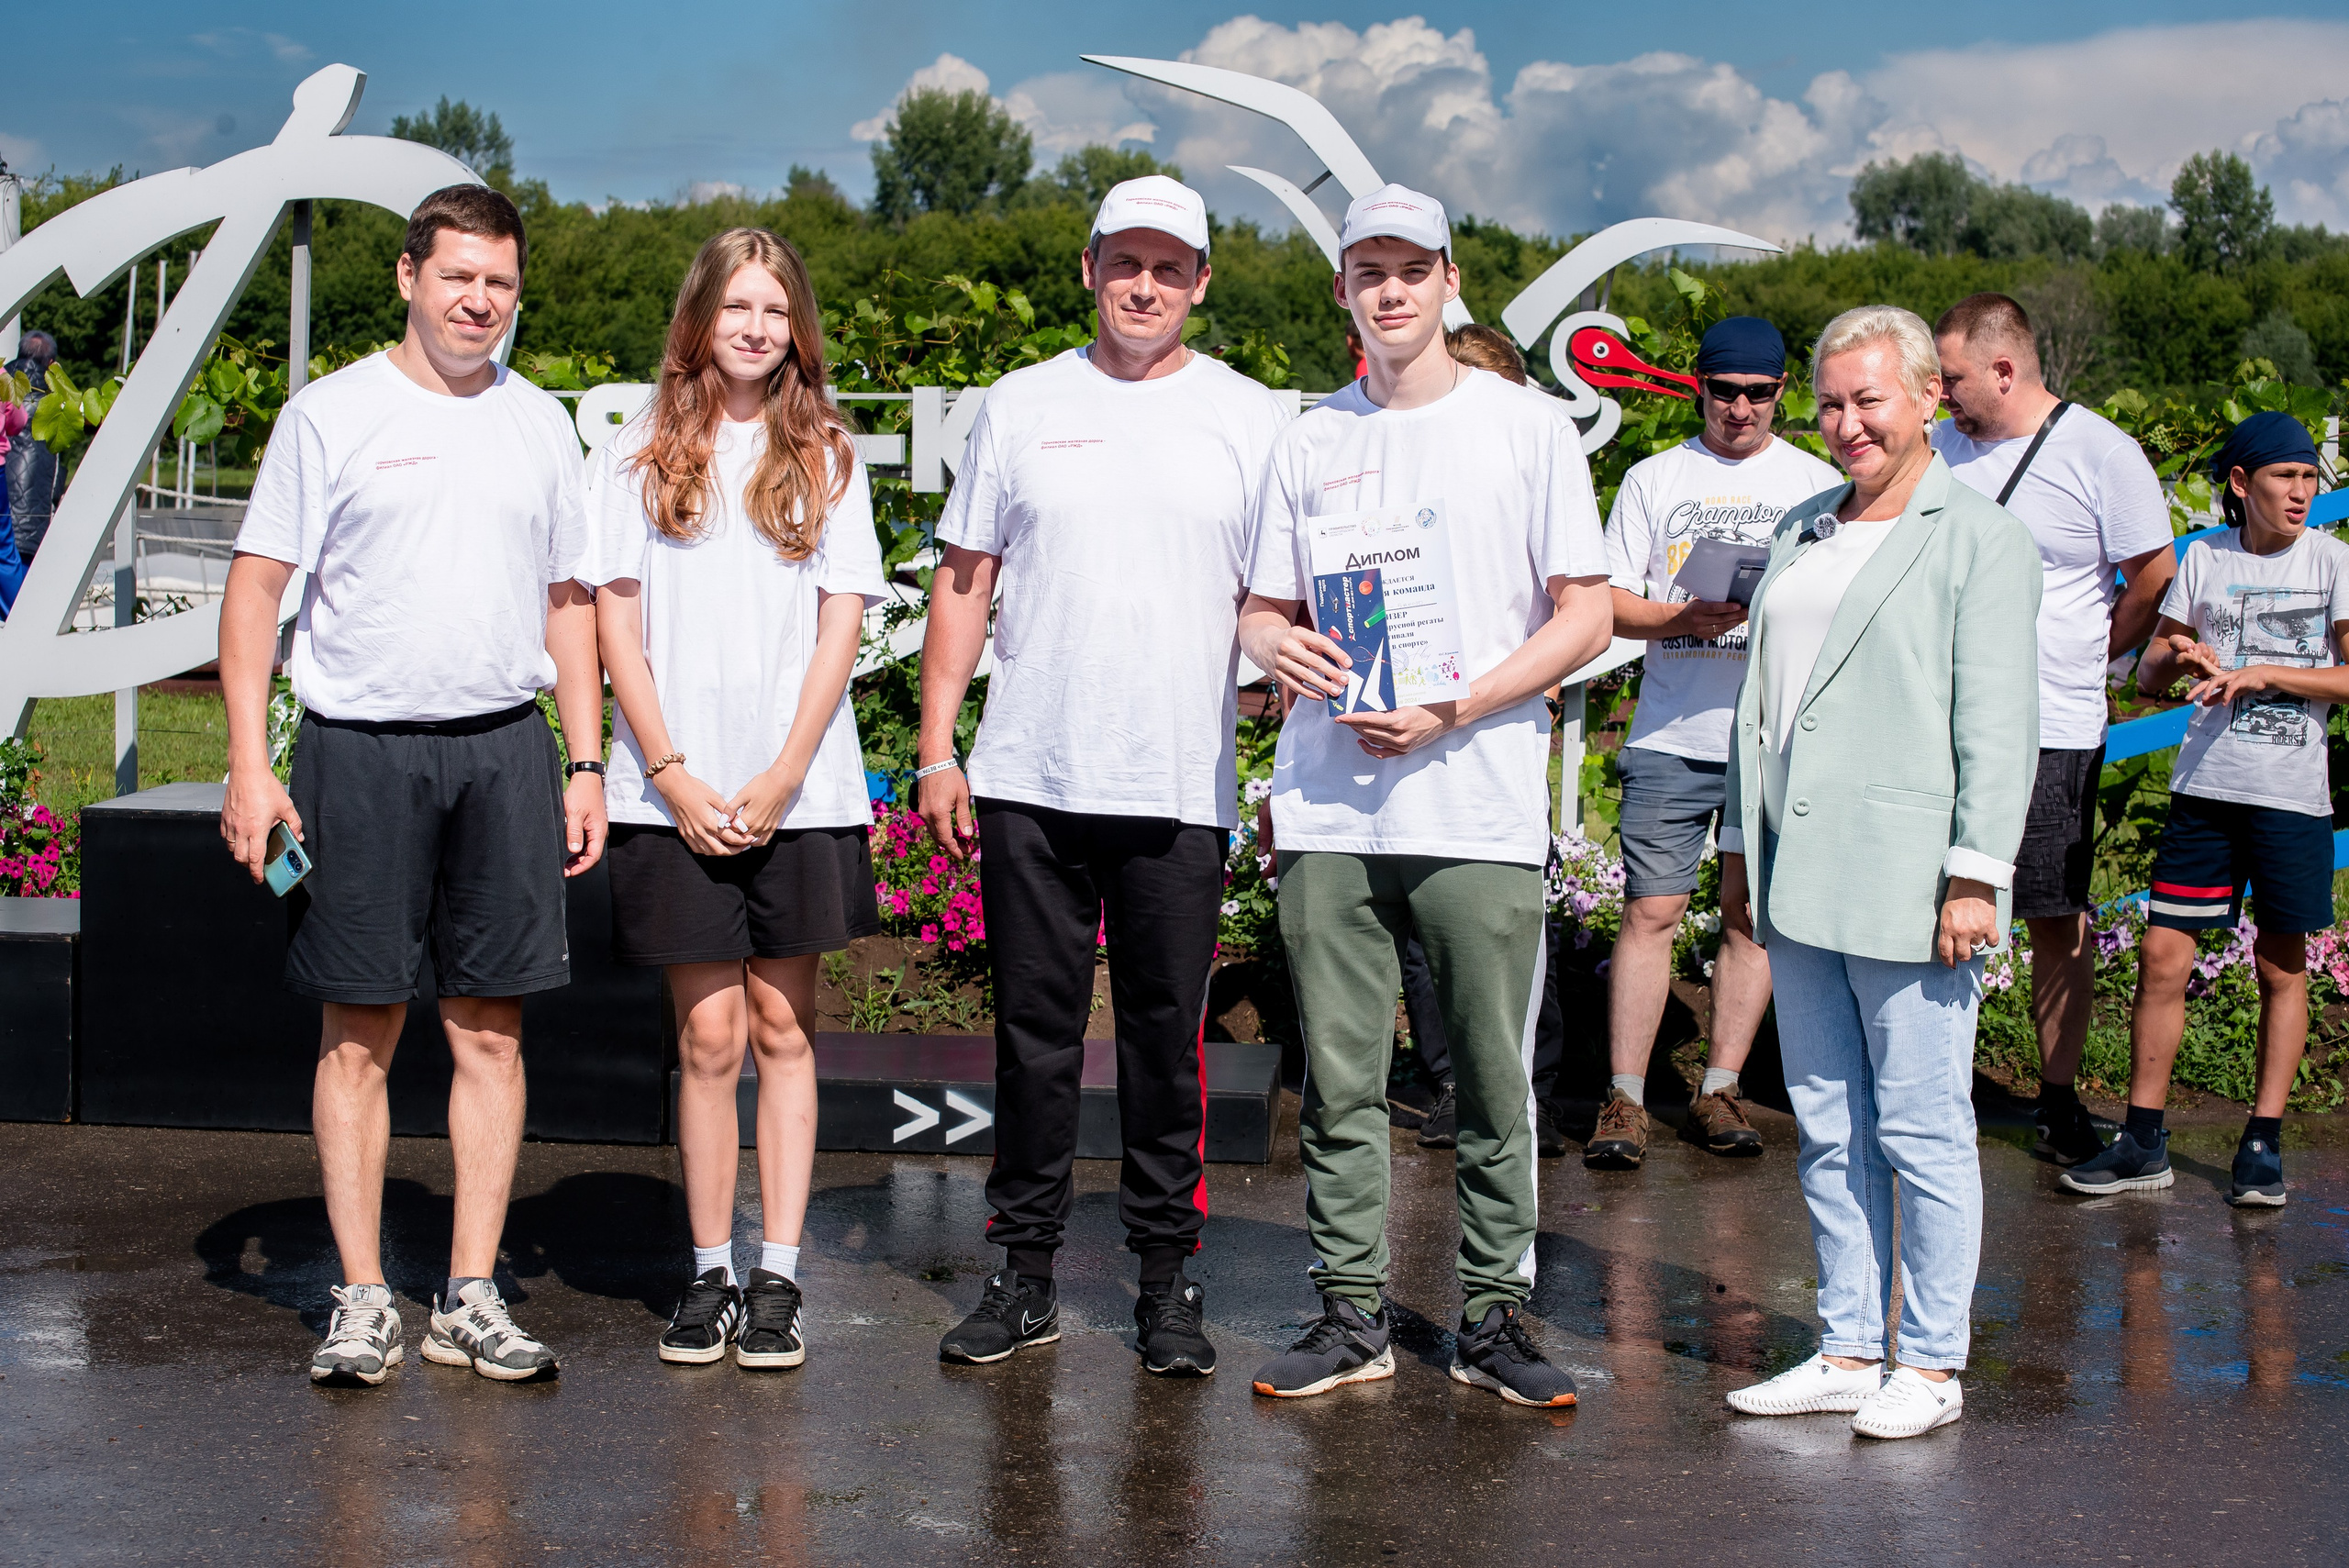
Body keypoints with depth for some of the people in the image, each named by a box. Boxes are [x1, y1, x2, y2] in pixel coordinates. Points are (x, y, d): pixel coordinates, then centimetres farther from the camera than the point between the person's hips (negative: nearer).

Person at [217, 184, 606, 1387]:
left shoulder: (539, 423, 13)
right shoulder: (332, 413, 1)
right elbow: (257, 584, -1)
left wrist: (585, 762, 10)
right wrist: (249, 764, -9)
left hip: (506, 746, 3)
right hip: (361, 746, -3)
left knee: (491, 1029, 4)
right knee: (361, 1032, 1)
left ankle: (471, 1298, 12)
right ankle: (362, 1299, 9)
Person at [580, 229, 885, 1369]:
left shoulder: (824, 458, 8)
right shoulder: (639, 457, 6)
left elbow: (841, 625, 3)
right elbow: (617, 628, 3)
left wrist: (781, 777, -7)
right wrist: (674, 776, -7)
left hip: (801, 791, 1)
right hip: (678, 792, 0)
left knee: (783, 1028, 3)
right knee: (709, 1033, 0)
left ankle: (778, 1278, 6)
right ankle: (708, 1274, 8)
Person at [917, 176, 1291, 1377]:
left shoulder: (1250, 419, 6)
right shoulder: (1021, 407, 9)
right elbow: (963, 585, 10)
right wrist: (936, 750, 3)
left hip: (1180, 789, -1)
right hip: (1027, 781, 1)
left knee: (1167, 1040, 4)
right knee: (1034, 1030, 6)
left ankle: (1167, 1278, 15)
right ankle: (1026, 1275, 16)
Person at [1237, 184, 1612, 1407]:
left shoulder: (1529, 426, 4)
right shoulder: (1310, 440, 14)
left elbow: (1586, 617, 0)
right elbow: (1261, 609, 18)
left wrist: (1449, 711, -11)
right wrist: (1278, 645, -7)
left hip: (1479, 810, -3)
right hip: (1328, 811, 3)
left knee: (1496, 1085, 2)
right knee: (1339, 1081, 5)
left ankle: (1492, 1317, 13)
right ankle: (1352, 1314, 14)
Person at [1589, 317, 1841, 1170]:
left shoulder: (1817, 483, 10)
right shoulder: (1653, 479, 9)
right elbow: (1609, 603, 5)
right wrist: (1686, 617, -14)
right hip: (1671, 736, -1)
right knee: (1651, 911, -4)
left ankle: (1719, 1090, 13)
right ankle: (1625, 1099, -1)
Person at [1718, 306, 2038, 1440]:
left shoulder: (1978, 539, -3)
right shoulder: (1800, 531, 18)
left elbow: (1995, 722, -9)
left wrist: (1974, 876, -14)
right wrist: (1740, 848, 17)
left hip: (1906, 892, -7)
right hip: (1798, 881, 7)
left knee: (1922, 1132, 0)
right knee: (1828, 1131, 12)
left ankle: (1930, 1364, 11)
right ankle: (1848, 1351, 21)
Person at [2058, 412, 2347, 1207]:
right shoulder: (2205, 558, 7)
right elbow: (2148, 675, 11)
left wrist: (2261, 672, -14)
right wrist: (2178, 658, -11)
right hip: (2206, 785, 2)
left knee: (2282, 967, 5)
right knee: (2162, 955, -3)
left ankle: (2263, 1142, 14)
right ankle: (2143, 1141, 6)